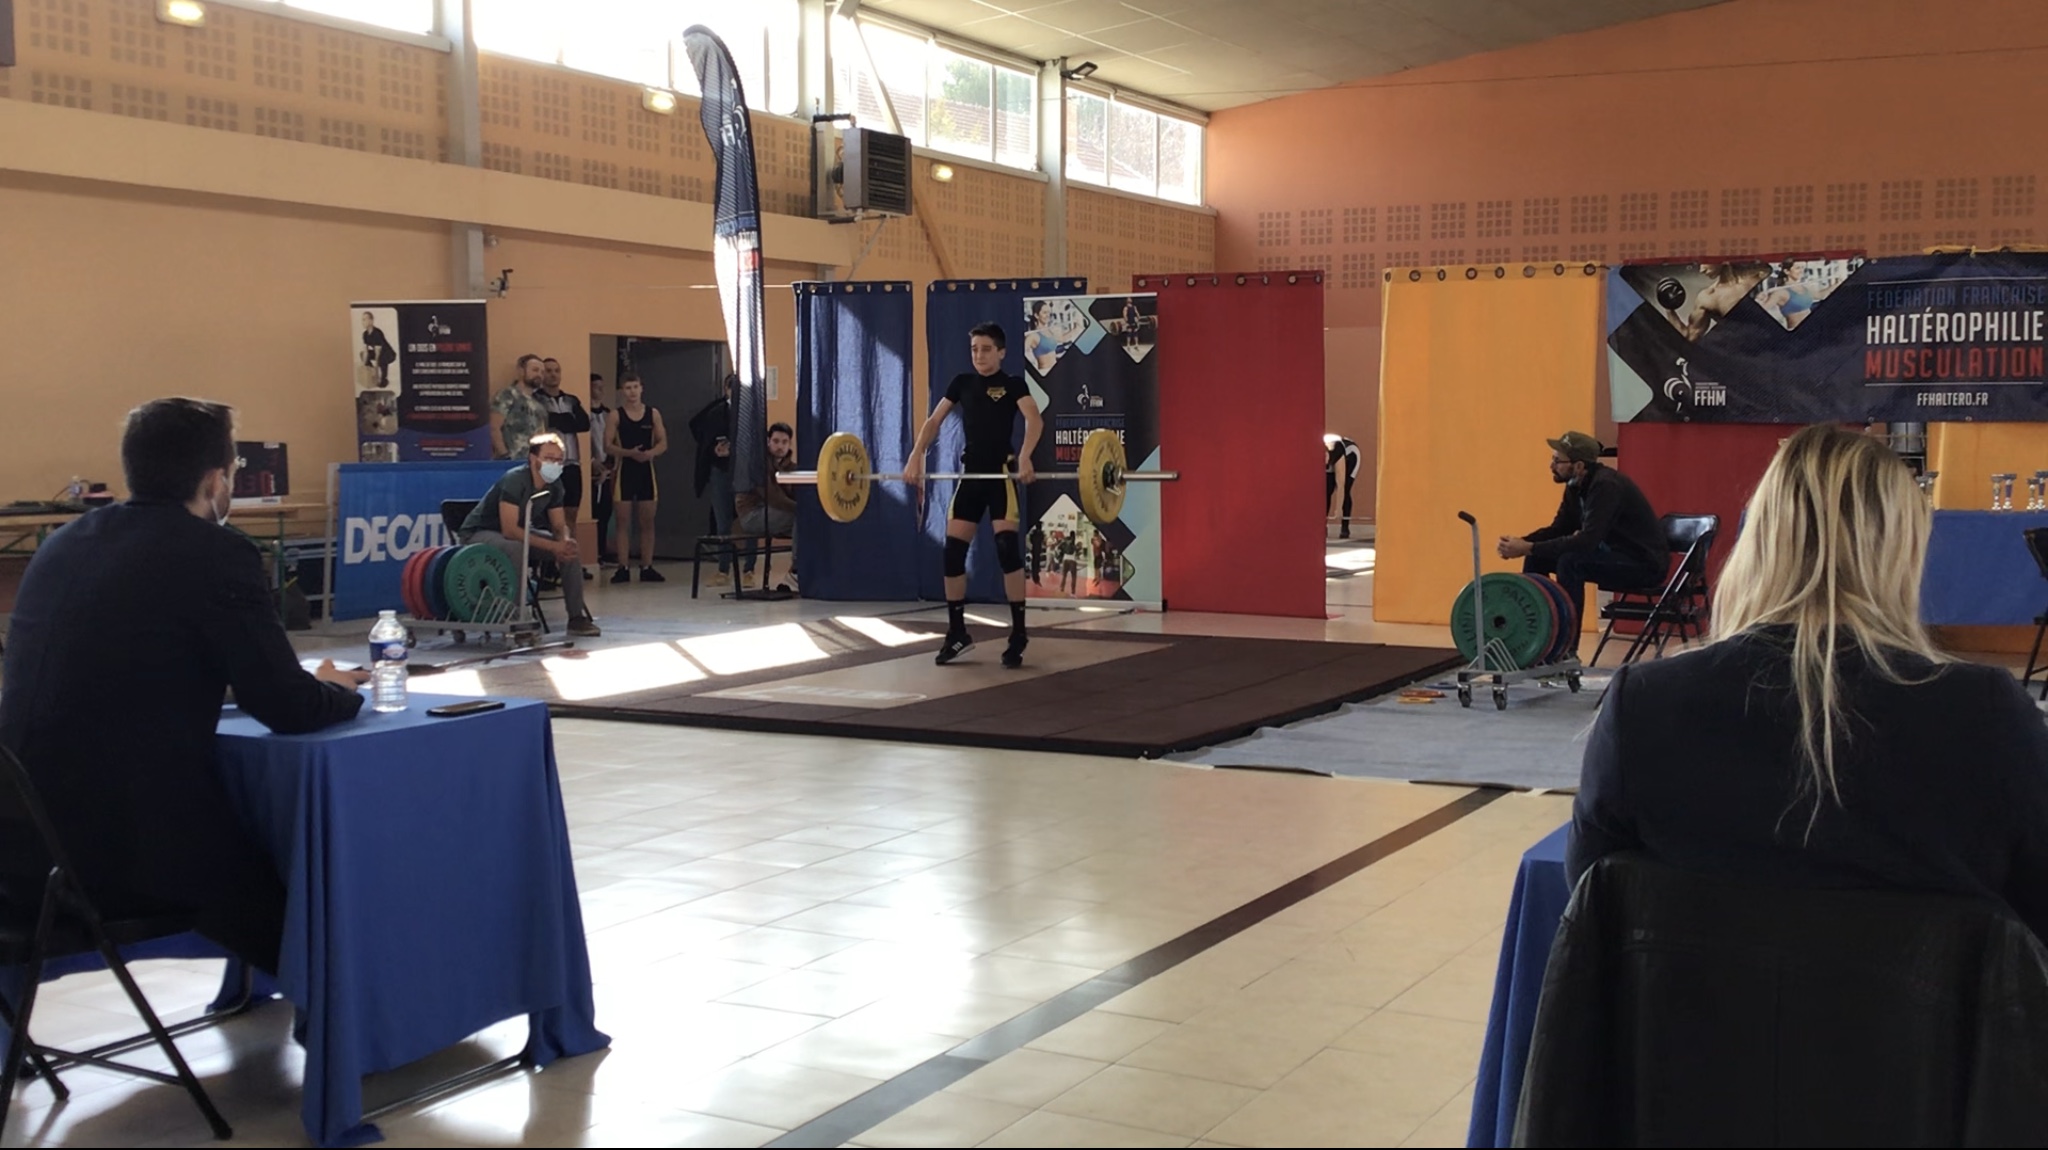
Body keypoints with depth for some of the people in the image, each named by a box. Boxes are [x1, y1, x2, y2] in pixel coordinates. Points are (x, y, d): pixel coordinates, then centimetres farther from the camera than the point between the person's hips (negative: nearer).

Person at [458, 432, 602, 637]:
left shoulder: (554, 485, -6)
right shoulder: (515, 480, -29)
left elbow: (559, 526, 1)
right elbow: (510, 530, -34)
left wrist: (565, 542, -24)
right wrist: (553, 546, -35)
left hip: (519, 531, 8)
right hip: (479, 533, -7)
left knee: (570, 547, -9)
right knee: (515, 549, -40)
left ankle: (577, 617, -4)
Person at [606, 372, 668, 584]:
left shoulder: (653, 414, 5)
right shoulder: (616, 416, -1)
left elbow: (663, 443, 4)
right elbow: (608, 445, -6)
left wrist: (650, 453, -16)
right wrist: (629, 453, -21)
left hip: (646, 469, 2)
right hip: (624, 469, -2)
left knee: (647, 521, 4)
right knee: (623, 520, 0)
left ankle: (647, 568, 9)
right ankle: (624, 568, 3)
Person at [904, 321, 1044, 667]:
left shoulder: (1013, 385, -1)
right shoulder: (962, 383, 12)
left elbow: (1034, 420, -18)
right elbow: (934, 421, 11)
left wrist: (1024, 457, -36)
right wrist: (915, 458, -5)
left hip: (1001, 474, -5)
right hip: (970, 474, 5)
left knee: (1007, 548, -15)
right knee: (952, 551, 1)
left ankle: (1018, 633, -7)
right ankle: (957, 633, 13)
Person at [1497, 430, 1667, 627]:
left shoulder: (1606, 485, -25)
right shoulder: (1576, 486, 2)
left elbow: (1588, 541, -33)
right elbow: (1558, 529, 9)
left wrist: (1530, 548, -32)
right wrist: (1523, 544, -11)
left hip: (1645, 563, -9)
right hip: (1614, 553, 9)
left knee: (1571, 562, -32)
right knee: (1537, 558, 2)